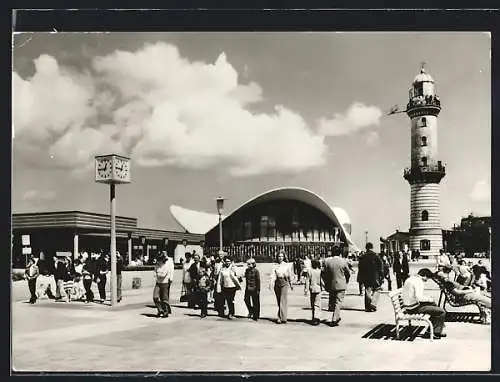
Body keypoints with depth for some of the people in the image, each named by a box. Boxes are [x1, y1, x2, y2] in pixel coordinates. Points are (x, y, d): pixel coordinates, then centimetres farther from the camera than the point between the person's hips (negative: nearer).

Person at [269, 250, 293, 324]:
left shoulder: (286, 265, 5)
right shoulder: (275, 266, 4)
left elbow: (290, 276, 14)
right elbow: (273, 275, -7)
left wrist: (291, 284, 20)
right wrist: (271, 284, -22)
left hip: (284, 284, -2)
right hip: (277, 284, 2)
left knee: (283, 301, -9)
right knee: (279, 301, 8)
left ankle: (282, 318, -10)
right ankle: (280, 317, 19)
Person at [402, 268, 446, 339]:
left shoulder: (409, 279, 10)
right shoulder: (419, 281, -18)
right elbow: (419, 297, -28)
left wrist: (426, 297, 15)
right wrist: (428, 299, -9)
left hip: (407, 307, 10)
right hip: (414, 308, -10)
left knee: (433, 304, 30)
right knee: (442, 312, -7)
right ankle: (436, 332, 6)